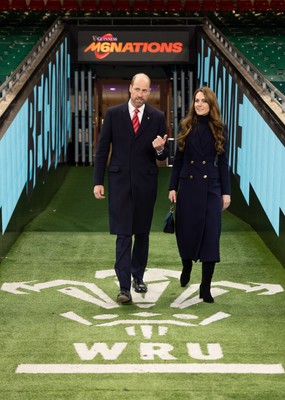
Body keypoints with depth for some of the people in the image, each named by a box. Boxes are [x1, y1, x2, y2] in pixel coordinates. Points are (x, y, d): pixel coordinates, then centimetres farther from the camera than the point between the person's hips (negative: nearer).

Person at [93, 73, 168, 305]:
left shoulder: (158, 117, 3)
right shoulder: (113, 114, 0)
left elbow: (163, 156, 6)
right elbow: (102, 150, 1)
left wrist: (160, 149, -18)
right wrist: (98, 181, -4)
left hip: (146, 183, 2)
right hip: (120, 181, -2)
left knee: (142, 232, 13)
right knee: (123, 234, -6)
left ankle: (138, 276, 31)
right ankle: (125, 287, -7)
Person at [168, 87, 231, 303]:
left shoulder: (220, 129, 2)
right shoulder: (185, 127, 4)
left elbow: (223, 162, 2)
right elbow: (178, 159, 6)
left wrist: (226, 192, -1)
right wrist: (173, 187, 1)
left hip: (210, 187, -1)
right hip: (188, 186, 1)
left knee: (210, 234, -5)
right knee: (186, 231, 7)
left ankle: (206, 287, 0)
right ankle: (187, 266, 39)